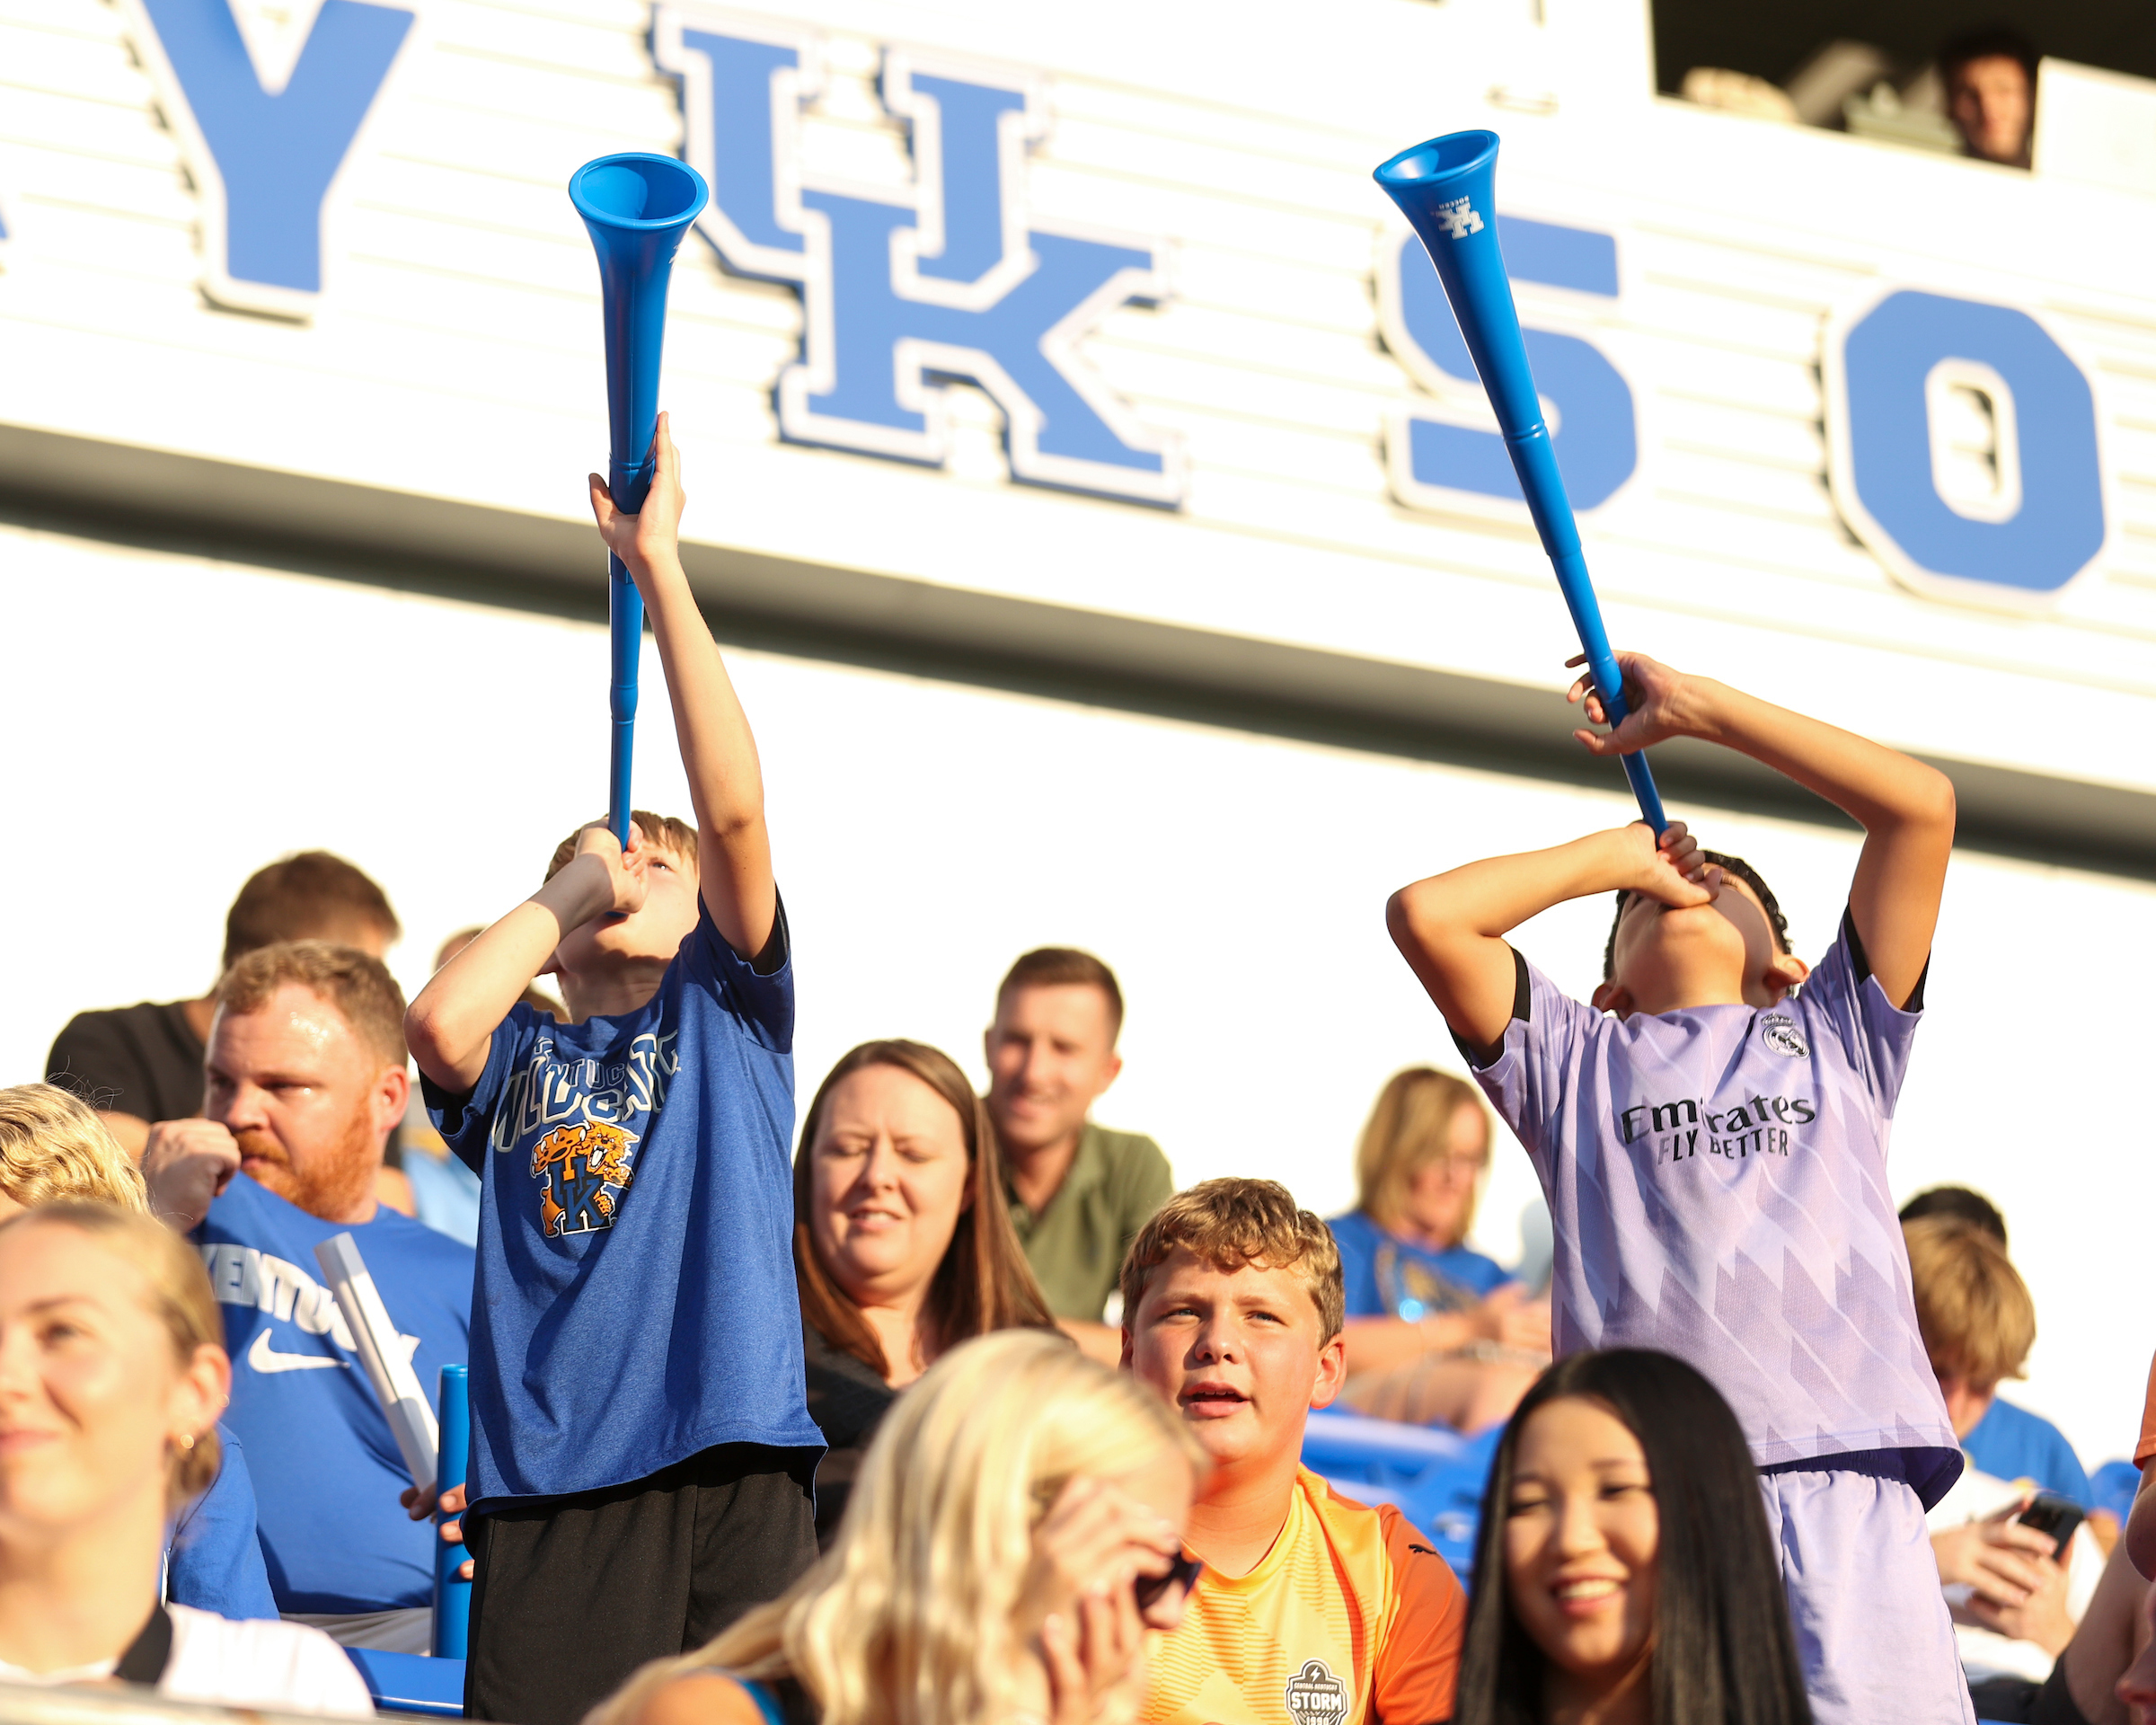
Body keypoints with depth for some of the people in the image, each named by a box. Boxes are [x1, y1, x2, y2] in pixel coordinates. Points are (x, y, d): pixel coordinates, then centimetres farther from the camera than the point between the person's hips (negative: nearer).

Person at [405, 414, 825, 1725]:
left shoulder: (728, 1007, 15)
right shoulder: (519, 1062, 18)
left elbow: (734, 808, 1)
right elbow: (441, 1022, -7)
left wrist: (658, 567, -2)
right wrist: (569, 889, 10)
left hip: (730, 1467, -1)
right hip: (549, 1482, 1)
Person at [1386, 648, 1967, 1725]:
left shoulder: (1834, 1036, 26)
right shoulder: (1577, 1062, 24)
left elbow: (1921, 805, 19)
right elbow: (1426, 914, 11)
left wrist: (1696, 708, 23)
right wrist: (1607, 858, 25)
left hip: (1842, 1473, 0)